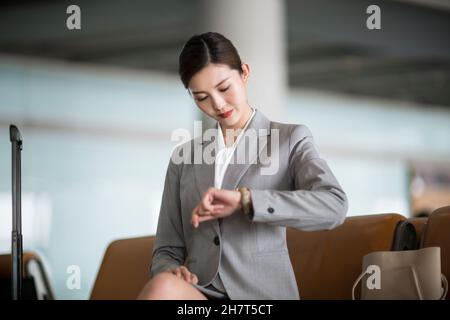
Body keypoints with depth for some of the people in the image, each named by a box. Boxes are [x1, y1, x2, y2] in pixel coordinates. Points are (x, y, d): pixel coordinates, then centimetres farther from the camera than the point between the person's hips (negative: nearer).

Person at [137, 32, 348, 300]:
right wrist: (169, 271, -7)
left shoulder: (290, 139, 10)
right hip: (196, 295, 3)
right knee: (163, 287, -35)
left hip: (261, 292, -3)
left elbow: (334, 207, -9)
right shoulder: (184, 157, 20)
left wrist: (244, 200, -17)